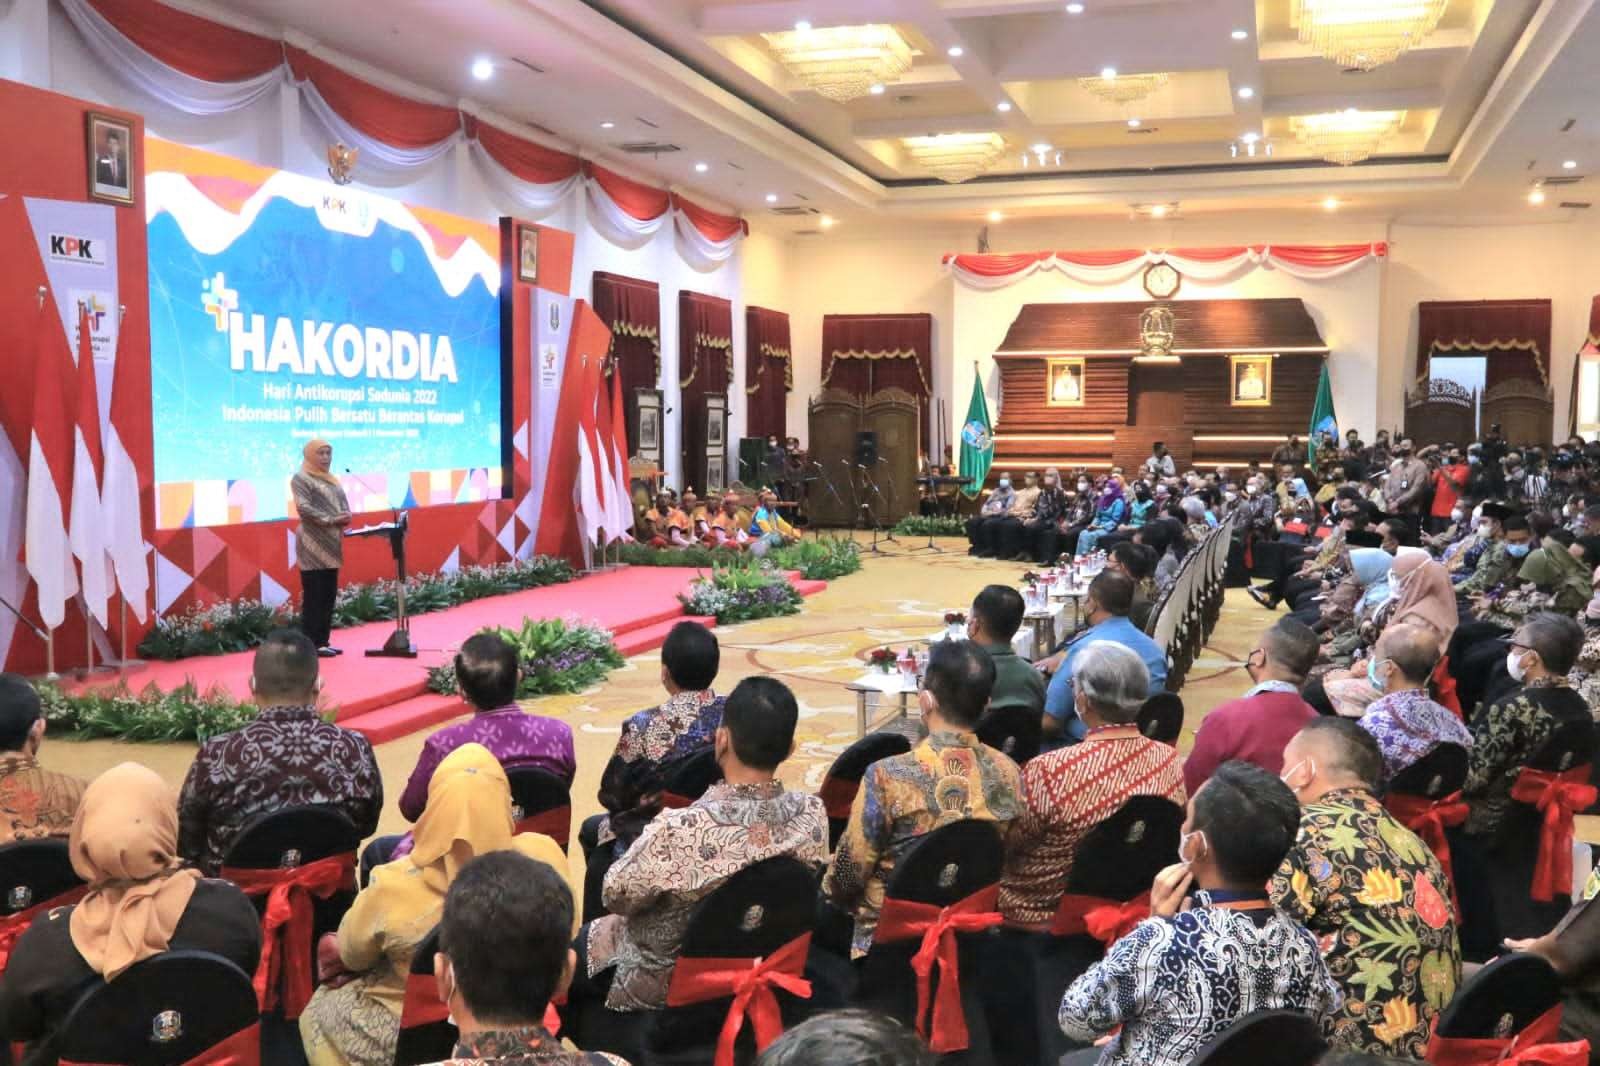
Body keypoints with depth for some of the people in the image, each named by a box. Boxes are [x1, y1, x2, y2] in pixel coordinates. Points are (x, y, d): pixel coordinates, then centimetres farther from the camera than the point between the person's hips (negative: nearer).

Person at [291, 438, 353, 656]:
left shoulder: (332, 479, 20)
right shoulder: (301, 478, -3)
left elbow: (343, 503, 18)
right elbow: (303, 508, -14)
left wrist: (345, 517, -5)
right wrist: (331, 520, -18)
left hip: (331, 544, 7)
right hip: (312, 545, -7)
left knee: (329, 596, 7)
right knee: (313, 597, -7)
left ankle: (323, 641, 13)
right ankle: (312, 644, -4)